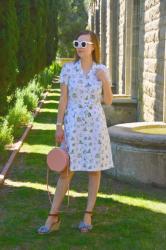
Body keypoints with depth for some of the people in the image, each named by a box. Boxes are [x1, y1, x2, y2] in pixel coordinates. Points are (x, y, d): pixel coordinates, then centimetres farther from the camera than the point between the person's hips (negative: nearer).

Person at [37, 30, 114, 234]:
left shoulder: (102, 70, 0)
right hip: (73, 124, 0)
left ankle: (88, 215, 17)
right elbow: (63, 99, -1)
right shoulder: (68, 68, -2)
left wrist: (105, 81, -14)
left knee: (94, 169, 5)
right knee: (66, 170, 0)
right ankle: (53, 217, 8)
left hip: (95, 123, 1)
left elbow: (109, 101, 3)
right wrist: (59, 126, -4)